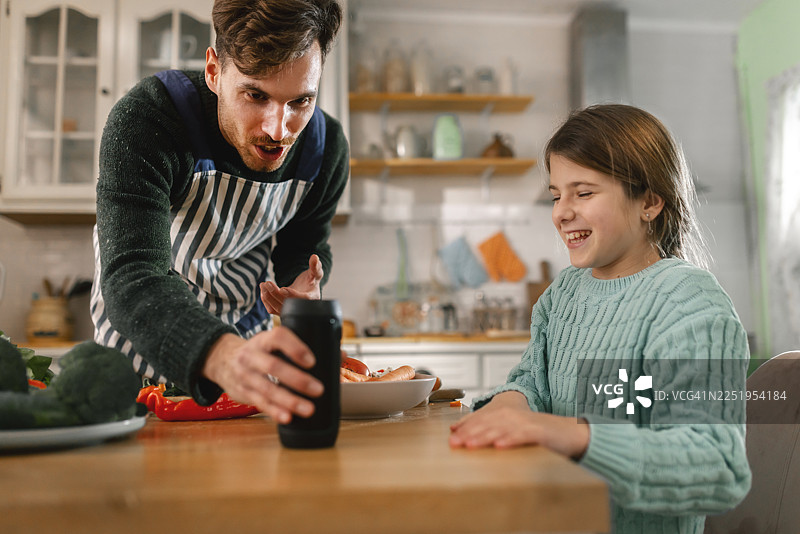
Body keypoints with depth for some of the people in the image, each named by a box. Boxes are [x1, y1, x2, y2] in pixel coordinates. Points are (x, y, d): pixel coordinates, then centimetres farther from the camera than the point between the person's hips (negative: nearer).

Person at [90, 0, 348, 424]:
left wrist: (302, 288, -20)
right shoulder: (144, 118, -28)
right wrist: (222, 355, -59)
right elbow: (130, 278, -40)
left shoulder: (327, 148, -14)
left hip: (248, 336, 3)